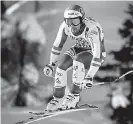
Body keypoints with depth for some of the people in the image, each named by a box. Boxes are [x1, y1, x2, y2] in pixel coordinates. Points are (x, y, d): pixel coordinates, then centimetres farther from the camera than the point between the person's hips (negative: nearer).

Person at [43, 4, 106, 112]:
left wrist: (89, 77, -45)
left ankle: (74, 96, -23)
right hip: (79, 49, 5)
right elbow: (57, 44, -4)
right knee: (61, 65, -19)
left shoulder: (91, 29, -37)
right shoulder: (65, 26, -21)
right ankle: (58, 98, -4)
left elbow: (97, 55, -40)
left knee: (78, 59, -33)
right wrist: (51, 64, 0)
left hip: (94, 53, -5)